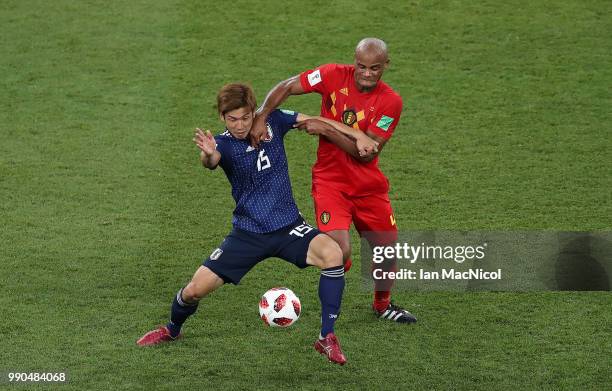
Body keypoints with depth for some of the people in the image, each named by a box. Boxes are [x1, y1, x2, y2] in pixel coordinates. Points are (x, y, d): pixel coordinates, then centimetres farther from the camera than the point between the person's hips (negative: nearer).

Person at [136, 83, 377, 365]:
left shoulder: (271, 121, -4)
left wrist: (358, 137, 5)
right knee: (195, 289, -5)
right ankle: (172, 330, 32)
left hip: (288, 226, 1)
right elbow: (212, 160, -37)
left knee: (332, 254, -29)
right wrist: (207, 155, -61)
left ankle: (327, 338, -16)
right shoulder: (224, 144, -12)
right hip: (247, 233, -1)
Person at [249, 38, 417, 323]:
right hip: (330, 180, -2)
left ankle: (382, 304, 39)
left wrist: (325, 129, -22)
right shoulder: (335, 76, -11)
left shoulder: (391, 102, -11)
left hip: (369, 186, 2)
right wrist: (260, 118, -21)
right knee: (340, 251, -21)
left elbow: (367, 153, -17)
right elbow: (285, 88, -6)